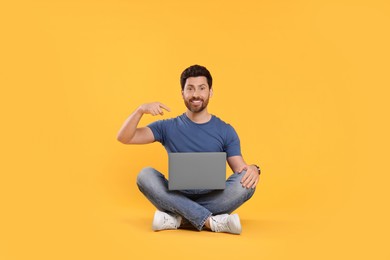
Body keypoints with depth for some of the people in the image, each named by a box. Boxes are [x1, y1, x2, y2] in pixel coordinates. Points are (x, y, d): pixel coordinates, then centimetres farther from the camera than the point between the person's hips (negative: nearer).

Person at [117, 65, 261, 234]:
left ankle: (176, 218, -27)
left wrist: (252, 169, -23)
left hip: (213, 200, 0)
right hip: (178, 198, 0)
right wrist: (141, 110, -20)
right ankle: (212, 222, -32)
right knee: (146, 175, -26)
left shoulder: (225, 131, 7)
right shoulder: (168, 128, 6)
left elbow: (240, 169, 2)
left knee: (247, 181, -26)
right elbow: (124, 138, -1)